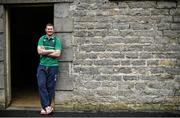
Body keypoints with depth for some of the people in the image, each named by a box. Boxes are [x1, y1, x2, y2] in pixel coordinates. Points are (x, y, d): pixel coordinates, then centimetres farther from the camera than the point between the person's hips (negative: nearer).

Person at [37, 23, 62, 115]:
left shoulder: (57, 40, 2)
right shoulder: (42, 39, 7)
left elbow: (57, 54, -10)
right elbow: (39, 51, -6)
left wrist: (44, 52, -8)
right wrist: (52, 50, -10)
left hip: (53, 66, -1)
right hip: (42, 66, 1)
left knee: (50, 87, 2)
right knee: (41, 85, -11)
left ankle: (45, 106, 14)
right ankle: (47, 106, -6)